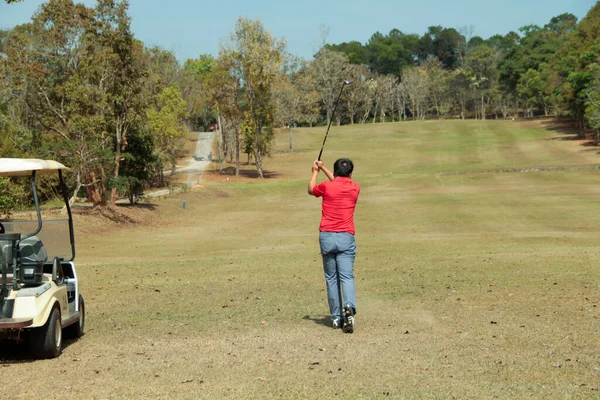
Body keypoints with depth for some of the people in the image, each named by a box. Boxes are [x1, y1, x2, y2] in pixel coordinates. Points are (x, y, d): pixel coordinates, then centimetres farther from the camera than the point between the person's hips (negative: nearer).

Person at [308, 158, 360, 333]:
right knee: (347, 276, -4)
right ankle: (349, 307, -29)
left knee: (331, 278, 7)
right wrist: (323, 168, 38)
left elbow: (311, 190, 22)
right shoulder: (355, 188, 8)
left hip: (326, 236, -1)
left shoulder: (326, 186, -1)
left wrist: (315, 171, 36)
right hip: (346, 237, 1)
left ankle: (336, 317, 7)